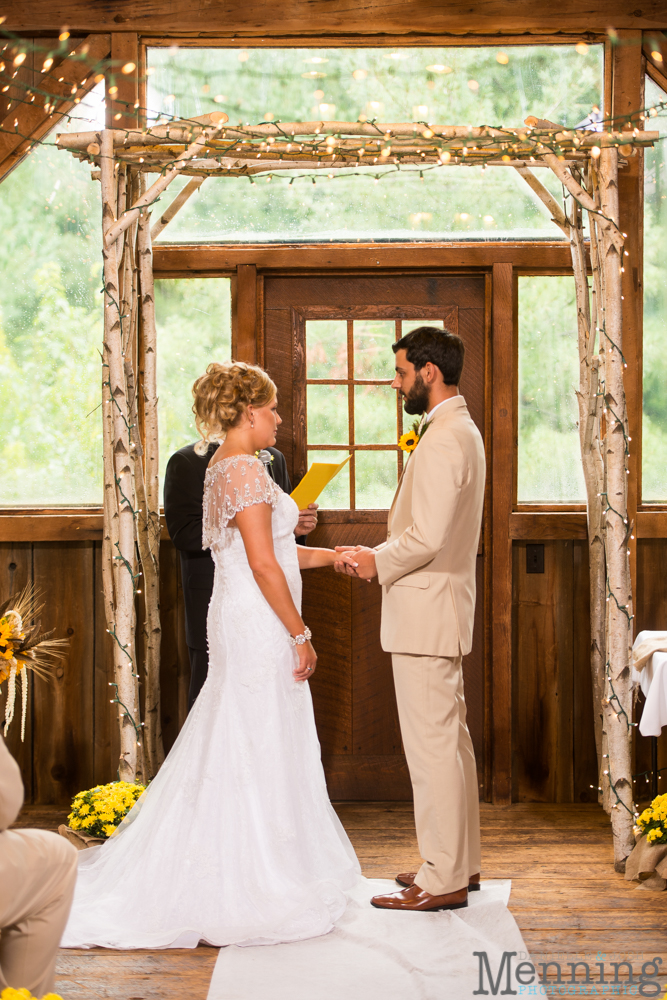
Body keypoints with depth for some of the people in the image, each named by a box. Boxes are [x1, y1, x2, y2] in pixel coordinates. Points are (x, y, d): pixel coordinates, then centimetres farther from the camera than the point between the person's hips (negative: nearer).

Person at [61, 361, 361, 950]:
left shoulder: (225, 470, 15)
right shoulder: (246, 471, -16)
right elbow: (264, 566, -20)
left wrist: (332, 556, 21)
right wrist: (301, 635, -16)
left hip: (242, 626, 10)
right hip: (259, 628, -10)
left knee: (231, 752, 14)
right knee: (259, 752, -2)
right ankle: (252, 894, 6)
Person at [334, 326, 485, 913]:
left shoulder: (444, 440, -19)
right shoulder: (460, 430, 15)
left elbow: (428, 536, -25)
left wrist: (378, 562, -10)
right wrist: (377, 554, 10)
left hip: (426, 612, -11)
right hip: (441, 609, 11)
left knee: (431, 744, -5)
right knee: (450, 738, 16)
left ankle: (443, 880, 2)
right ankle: (461, 862, 25)